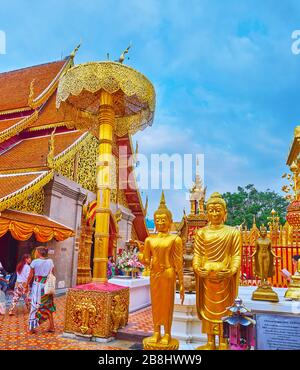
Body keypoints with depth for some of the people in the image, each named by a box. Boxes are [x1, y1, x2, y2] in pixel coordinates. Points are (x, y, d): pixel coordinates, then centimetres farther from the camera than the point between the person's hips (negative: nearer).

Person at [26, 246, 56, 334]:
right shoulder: (50, 261, 2)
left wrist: (27, 285, 6)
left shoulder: (34, 262, -9)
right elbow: (52, 274, 7)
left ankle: (32, 327, 12)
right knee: (48, 306, 14)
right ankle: (51, 327, 17)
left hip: (37, 285, -3)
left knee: (35, 306, 7)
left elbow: (31, 276, -6)